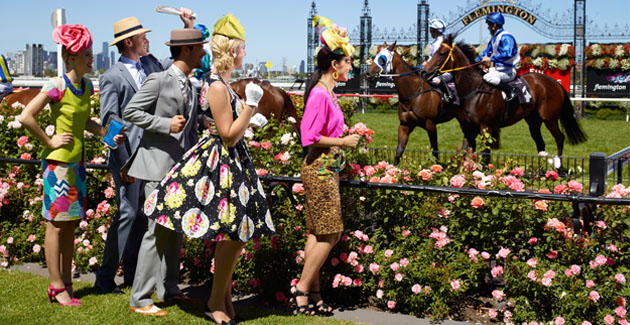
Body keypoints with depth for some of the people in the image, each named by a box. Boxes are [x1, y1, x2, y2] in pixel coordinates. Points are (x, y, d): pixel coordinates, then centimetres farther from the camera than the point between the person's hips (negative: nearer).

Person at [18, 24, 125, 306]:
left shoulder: (87, 86, 7)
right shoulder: (57, 87, -15)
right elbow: (25, 117, -19)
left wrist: (108, 134, 7)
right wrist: (49, 141, -13)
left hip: (77, 161, 8)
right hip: (58, 162, -7)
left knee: (71, 224, 12)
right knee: (56, 224, -1)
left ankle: (66, 282, 21)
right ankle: (56, 287, 6)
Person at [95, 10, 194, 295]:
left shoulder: (150, 64, 12)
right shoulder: (112, 77, -8)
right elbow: (109, 122, -12)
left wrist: (188, 28, 14)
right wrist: (124, 163, -18)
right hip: (127, 154, -7)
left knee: (144, 213, 10)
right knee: (127, 213, -7)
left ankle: (132, 274, 21)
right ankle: (105, 276, 4)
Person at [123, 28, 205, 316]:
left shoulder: (190, 89, 16)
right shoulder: (158, 80, -9)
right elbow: (130, 112, -10)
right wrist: (166, 124, -19)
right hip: (158, 165, -8)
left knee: (175, 230, 13)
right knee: (158, 231, -8)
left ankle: (169, 289, 25)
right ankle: (140, 300, -1)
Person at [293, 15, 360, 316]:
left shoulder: (328, 93, 12)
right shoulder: (319, 94, -17)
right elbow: (310, 137, -22)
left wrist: (345, 136, 10)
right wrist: (343, 142, -14)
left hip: (326, 168, 10)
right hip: (319, 168, -10)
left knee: (317, 233, 12)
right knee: (330, 233, -4)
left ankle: (313, 293, 18)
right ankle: (302, 289, 5)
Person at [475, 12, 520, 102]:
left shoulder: (505, 37, -18)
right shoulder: (494, 38, 13)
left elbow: (507, 54, -30)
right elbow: (487, 51, 24)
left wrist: (491, 59, -28)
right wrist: (475, 62, 12)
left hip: (508, 71, -10)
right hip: (499, 69, 10)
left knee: (487, 77, -32)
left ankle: (511, 90, -22)